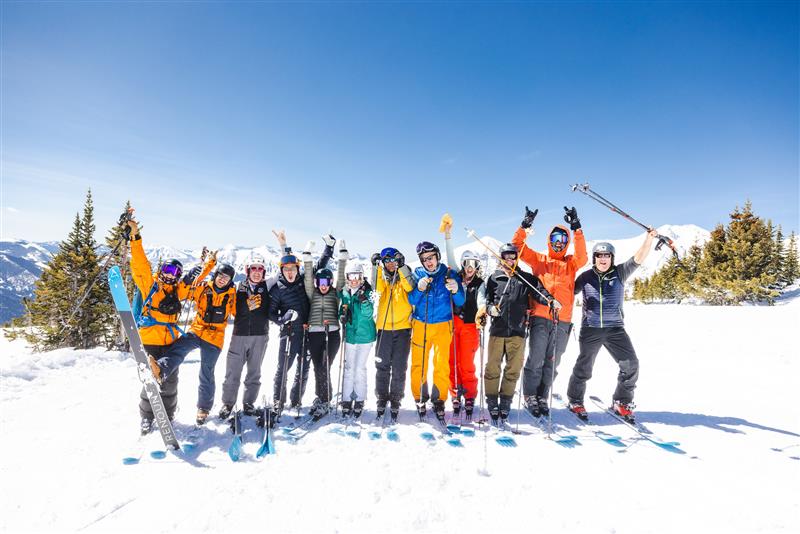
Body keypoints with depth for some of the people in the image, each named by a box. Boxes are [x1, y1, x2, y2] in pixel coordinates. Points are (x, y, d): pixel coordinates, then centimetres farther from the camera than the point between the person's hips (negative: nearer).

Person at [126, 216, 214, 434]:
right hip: (151, 341, -3)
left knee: (170, 382, 9)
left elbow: (194, 280, 26)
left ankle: (167, 417, 26)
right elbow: (140, 263, -10)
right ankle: (146, 418, 20)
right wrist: (135, 236, -18)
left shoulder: (179, 291, 10)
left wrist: (210, 265, 27)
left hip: (171, 341, 4)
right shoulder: (150, 285, 0)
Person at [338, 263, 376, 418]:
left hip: (365, 335, -3)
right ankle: (347, 400, 19)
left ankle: (359, 401, 14)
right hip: (350, 335, 4)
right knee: (349, 368, 9)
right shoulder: (345, 293, 4)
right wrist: (343, 315, -8)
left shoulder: (367, 292, -9)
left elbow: (368, 314, -16)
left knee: (360, 368, 1)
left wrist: (364, 301, -32)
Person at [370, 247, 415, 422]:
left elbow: (410, 287, -15)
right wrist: (375, 266, -17)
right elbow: (377, 288, -11)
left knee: (399, 368, 4)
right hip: (384, 327, 1)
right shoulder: (382, 276, 11)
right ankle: (382, 400, 19)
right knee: (382, 366, 5)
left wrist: (402, 266, -21)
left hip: (403, 326, -1)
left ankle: (395, 401, 17)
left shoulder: (405, 275, 7)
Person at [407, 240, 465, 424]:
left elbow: (460, 302, -4)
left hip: (443, 325, -1)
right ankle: (420, 398, 20)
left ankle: (439, 400, 14)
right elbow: (412, 301, -2)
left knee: (442, 365, 0)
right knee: (418, 363, 4)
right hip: (420, 325, 1)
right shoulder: (417, 274, 3)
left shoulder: (450, 274, -1)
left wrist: (456, 290, -24)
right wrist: (419, 289, -21)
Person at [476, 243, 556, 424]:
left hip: (517, 331, 1)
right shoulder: (494, 278, 9)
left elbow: (539, 291, -1)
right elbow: (486, 299, 9)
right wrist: (489, 308, -12)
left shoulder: (526, 278, 11)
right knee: (493, 368, 1)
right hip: (497, 330, -1)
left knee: (513, 369, 7)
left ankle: (505, 402, 20)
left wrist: (551, 301, -20)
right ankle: (492, 403, 14)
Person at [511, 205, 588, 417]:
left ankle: (543, 397, 23)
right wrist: (525, 226, -12)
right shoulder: (539, 260, 11)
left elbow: (582, 255, -6)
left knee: (552, 363, 10)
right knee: (535, 360, -3)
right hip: (540, 318, -2)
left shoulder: (571, 263, 15)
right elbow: (518, 247, 2)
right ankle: (530, 397, 12)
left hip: (563, 321, 3)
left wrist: (577, 229, -15)